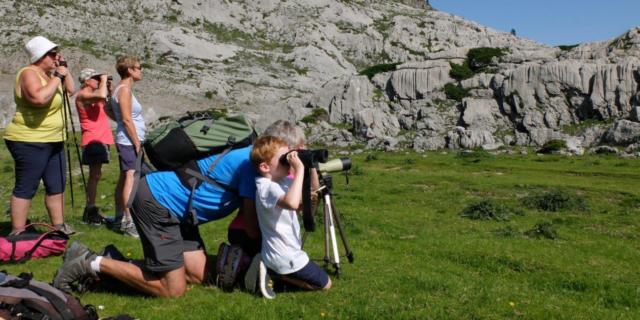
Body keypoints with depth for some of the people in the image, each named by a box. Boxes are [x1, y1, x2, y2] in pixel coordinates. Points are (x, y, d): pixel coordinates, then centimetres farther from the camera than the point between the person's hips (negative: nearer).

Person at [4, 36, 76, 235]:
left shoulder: (48, 74, 12)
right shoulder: (29, 73, -16)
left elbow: (70, 90, 17)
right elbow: (39, 97, -34)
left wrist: (64, 69, 6)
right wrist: (57, 76, -24)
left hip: (52, 141, 10)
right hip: (29, 142, -10)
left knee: (57, 185, 13)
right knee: (26, 188, -6)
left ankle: (59, 226, 23)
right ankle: (17, 234, 0)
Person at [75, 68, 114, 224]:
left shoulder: (92, 95, 19)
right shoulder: (82, 94, -10)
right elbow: (102, 95, -28)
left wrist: (108, 87, 13)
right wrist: (104, 80, -12)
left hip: (100, 139, 10)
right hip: (93, 140, -10)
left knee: (96, 175, 12)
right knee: (95, 175, -9)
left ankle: (91, 210, 17)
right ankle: (89, 212, -6)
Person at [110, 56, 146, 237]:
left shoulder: (123, 89, 18)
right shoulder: (125, 89, -12)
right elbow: (126, 119, -18)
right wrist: (137, 144, -17)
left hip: (127, 142, 10)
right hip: (129, 141, -10)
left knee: (124, 178, 13)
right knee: (131, 178, -14)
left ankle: (120, 219, 19)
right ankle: (129, 223, -18)